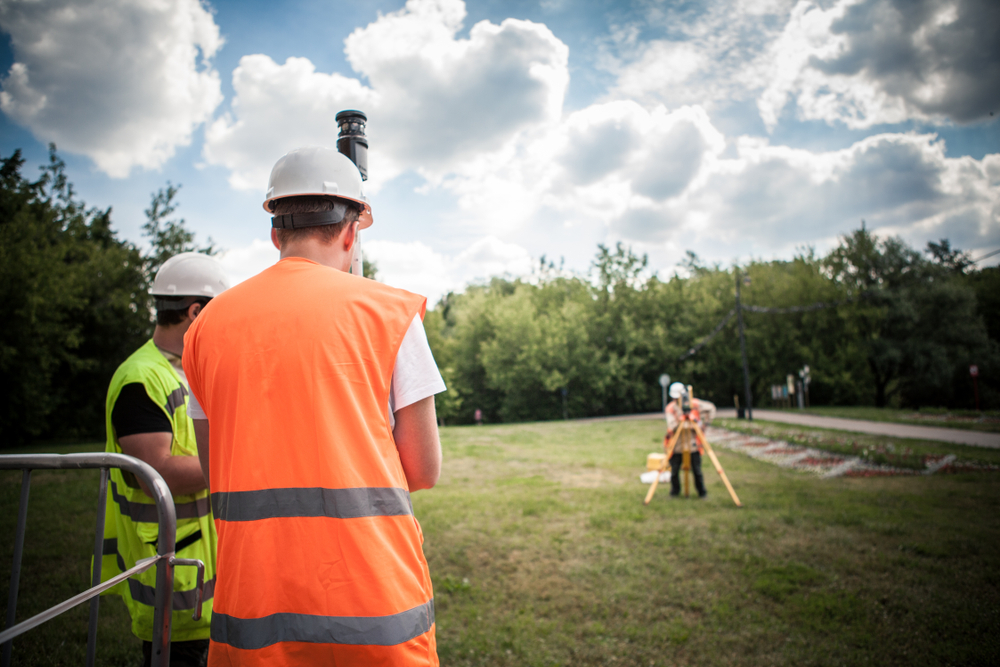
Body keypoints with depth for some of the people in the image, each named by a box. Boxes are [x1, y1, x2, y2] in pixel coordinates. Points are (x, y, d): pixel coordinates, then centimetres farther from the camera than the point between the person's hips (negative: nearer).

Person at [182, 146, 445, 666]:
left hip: (250, 604, 4)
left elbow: (217, 473, 12)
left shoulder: (209, 325, 6)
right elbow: (424, 471, -3)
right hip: (371, 604, -3)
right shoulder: (389, 311, -6)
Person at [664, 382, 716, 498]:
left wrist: (706, 422, 2)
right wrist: (681, 420, -30)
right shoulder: (670, 408, -6)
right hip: (676, 445, 0)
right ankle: (675, 491, 21)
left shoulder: (694, 404, -3)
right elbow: (671, 426, -17)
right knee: (674, 470, 1)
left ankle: (701, 492, 18)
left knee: (697, 470, 1)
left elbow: (711, 408, 9)